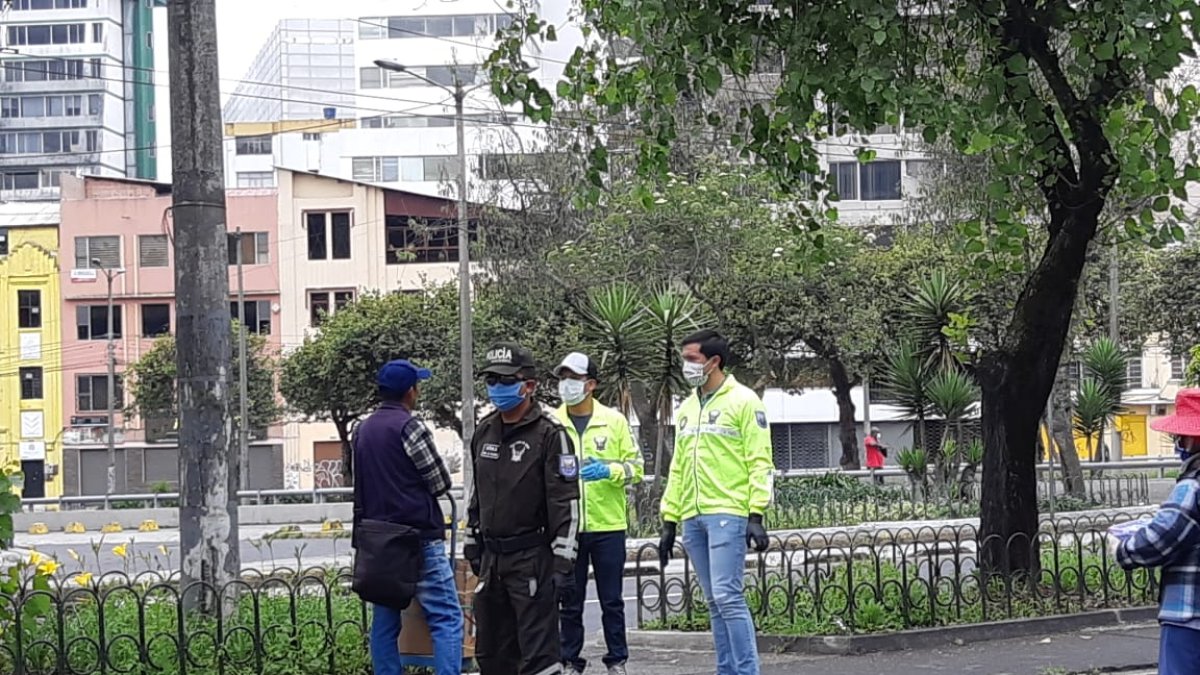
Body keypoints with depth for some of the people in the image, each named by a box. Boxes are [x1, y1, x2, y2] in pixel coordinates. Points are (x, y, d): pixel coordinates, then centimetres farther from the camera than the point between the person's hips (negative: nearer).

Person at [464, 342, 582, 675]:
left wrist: (563, 563, -18)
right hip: (491, 558, 7)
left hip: (531, 560, -7)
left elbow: (566, 504, -14)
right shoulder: (484, 432, 11)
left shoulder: (550, 435, -11)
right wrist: (472, 544, 21)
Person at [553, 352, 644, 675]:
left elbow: (635, 467, 3)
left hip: (608, 524, -1)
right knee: (570, 602, 6)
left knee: (612, 600, 5)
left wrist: (609, 471, -15)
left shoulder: (614, 421, 3)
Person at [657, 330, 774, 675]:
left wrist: (756, 515, -15)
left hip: (728, 515, -7)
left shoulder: (743, 401, -3)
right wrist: (669, 521, 17)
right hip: (692, 518, 7)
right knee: (715, 603, 7)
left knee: (728, 597, -14)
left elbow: (760, 462, -7)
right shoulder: (686, 409, 19)